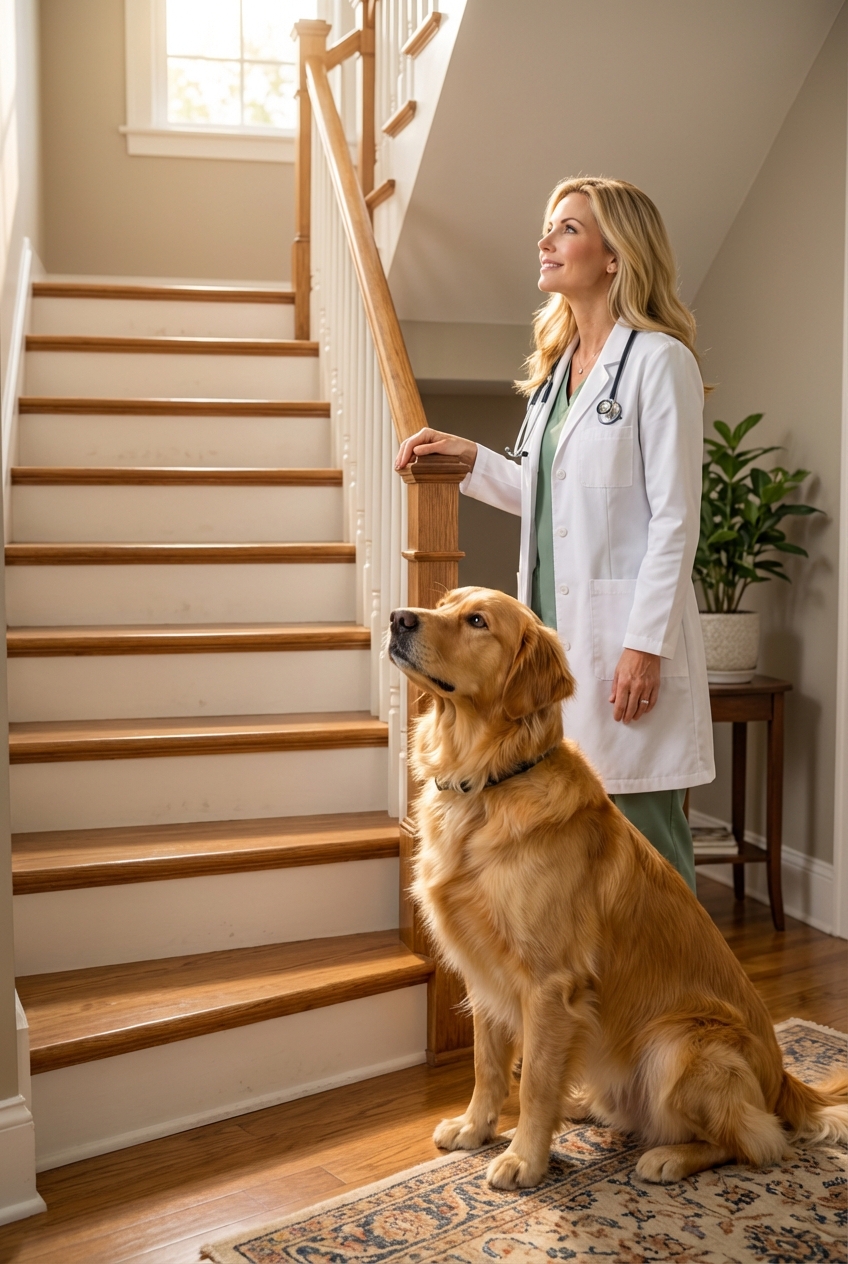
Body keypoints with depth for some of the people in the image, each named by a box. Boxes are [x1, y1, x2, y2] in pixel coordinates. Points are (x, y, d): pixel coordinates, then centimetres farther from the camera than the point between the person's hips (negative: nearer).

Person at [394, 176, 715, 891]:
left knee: (644, 845, -1)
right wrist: (471, 459, 12)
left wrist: (646, 644, -17)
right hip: (555, 627, 8)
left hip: (625, 634, -7)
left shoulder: (658, 359, -7)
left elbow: (675, 518, -12)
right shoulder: (557, 364, 17)